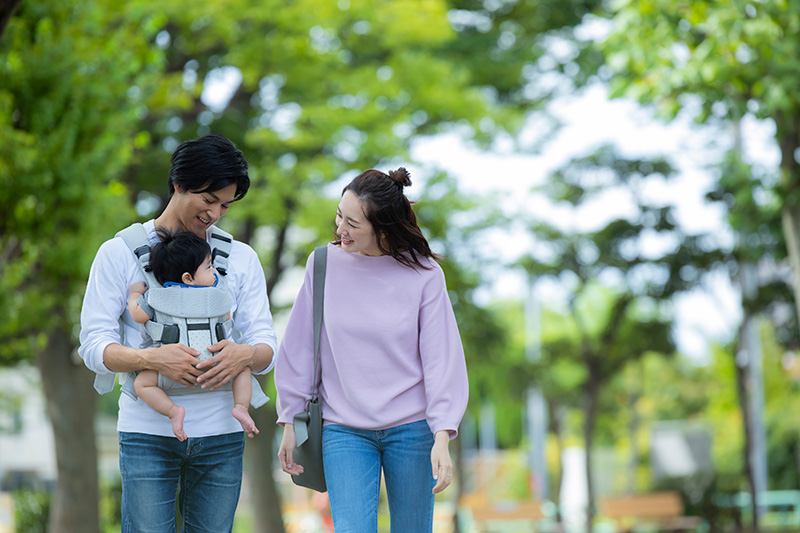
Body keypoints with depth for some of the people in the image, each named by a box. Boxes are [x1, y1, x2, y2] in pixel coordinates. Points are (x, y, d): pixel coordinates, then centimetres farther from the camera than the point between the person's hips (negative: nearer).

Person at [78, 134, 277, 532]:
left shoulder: (242, 258, 11)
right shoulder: (120, 253, 2)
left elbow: (267, 346, 6)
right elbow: (94, 345, -4)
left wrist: (246, 355, -19)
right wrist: (152, 358, -23)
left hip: (220, 436, 3)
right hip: (147, 433, -3)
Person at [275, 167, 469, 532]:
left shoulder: (424, 274, -6)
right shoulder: (324, 265, -1)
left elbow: (442, 358, -6)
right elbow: (299, 350, 6)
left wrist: (442, 438, -14)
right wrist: (290, 422, 7)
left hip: (411, 429, 0)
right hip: (343, 432, 1)